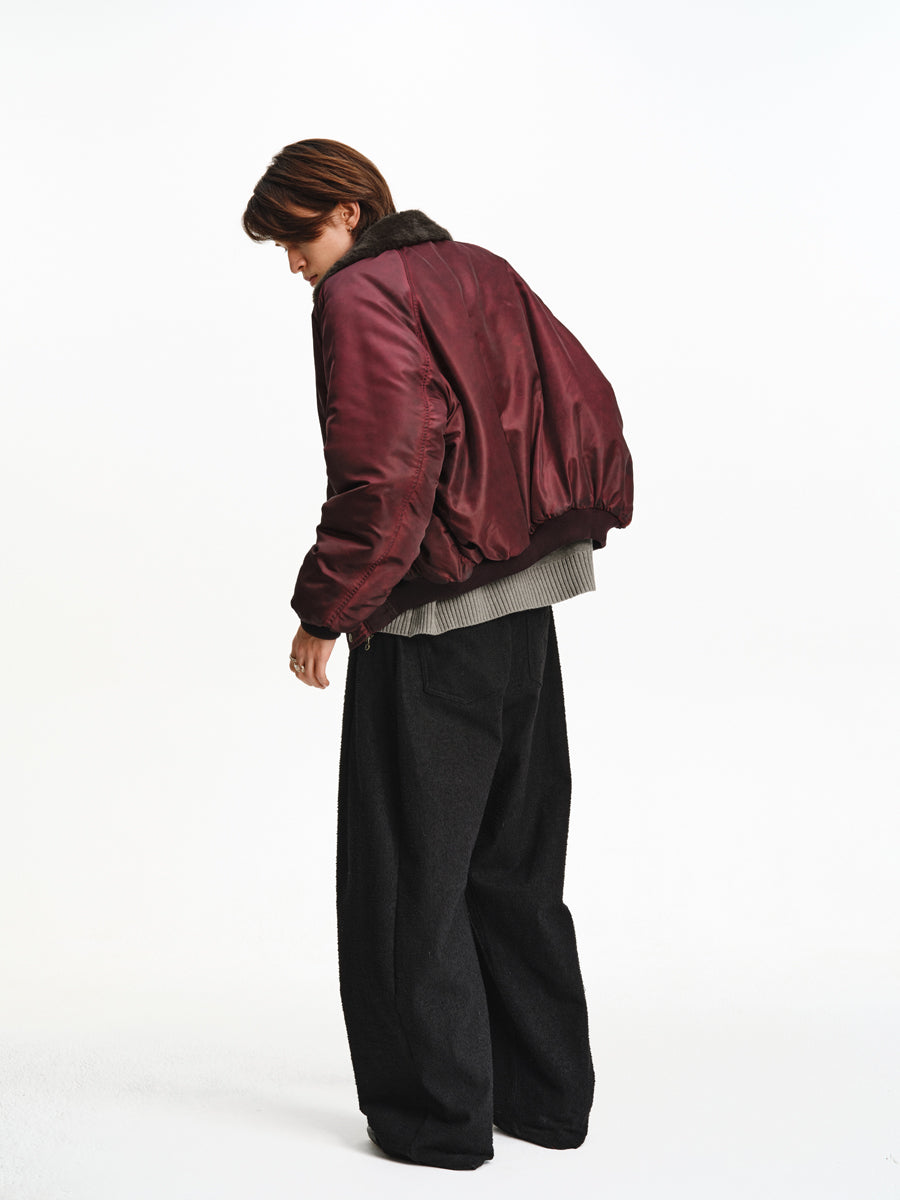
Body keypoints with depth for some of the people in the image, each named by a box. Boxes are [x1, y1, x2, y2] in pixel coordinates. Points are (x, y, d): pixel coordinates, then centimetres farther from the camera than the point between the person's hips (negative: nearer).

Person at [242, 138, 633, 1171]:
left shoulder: (359, 294, -9)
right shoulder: (480, 271, 15)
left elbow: (381, 472, -19)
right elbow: (590, 402, 15)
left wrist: (323, 611, -12)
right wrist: (585, 523, 21)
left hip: (431, 619, -8)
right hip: (527, 605, 8)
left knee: (408, 873, 3)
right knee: (515, 865, 15)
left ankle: (436, 1115, 11)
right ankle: (548, 1096, 23)